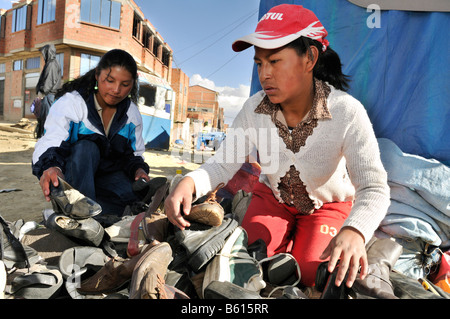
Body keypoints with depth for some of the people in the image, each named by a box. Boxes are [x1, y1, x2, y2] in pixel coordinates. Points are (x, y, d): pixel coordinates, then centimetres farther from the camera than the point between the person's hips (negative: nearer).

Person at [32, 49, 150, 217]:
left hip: (109, 176, 3)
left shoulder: (132, 113, 3)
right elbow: (49, 144, -22)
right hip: (73, 177, -2)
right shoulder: (70, 102, -9)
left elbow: (133, 154, 9)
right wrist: (51, 167, -45)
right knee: (86, 147, -36)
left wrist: (138, 169, -15)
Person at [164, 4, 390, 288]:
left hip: (328, 204, -2)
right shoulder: (255, 110, -20)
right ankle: (288, 237, 20)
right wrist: (190, 182, -40)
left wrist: (353, 231, -56)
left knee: (308, 276, -16)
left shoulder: (347, 113, -30)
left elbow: (374, 188, -34)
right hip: (273, 198, 3)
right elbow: (223, 164, -17)